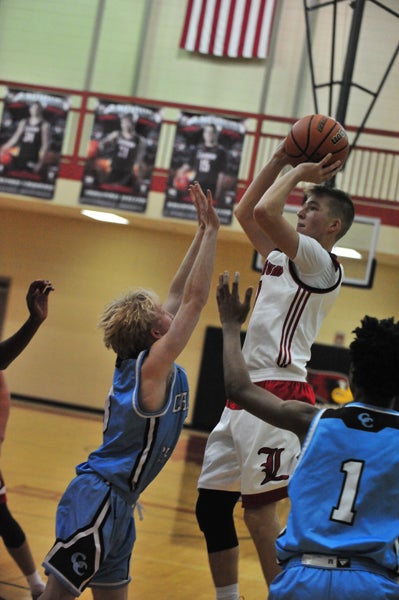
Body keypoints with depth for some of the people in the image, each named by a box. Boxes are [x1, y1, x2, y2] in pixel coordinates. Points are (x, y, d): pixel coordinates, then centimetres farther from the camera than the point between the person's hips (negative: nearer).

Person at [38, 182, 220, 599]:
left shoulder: (137, 361, 7)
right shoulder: (154, 367, -15)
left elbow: (179, 294, 13)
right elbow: (195, 298, -17)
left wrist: (202, 231, 12)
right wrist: (210, 230, -13)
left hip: (116, 502, 9)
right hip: (99, 499, -9)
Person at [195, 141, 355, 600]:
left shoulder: (321, 262, -7)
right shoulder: (281, 257, 19)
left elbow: (264, 211, -19)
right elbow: (245, 212, 27)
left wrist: (300, 173, -4)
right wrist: (281, 161, 21)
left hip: (277, 395, -9)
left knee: (259, 512, -11)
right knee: (210, 507, 10)